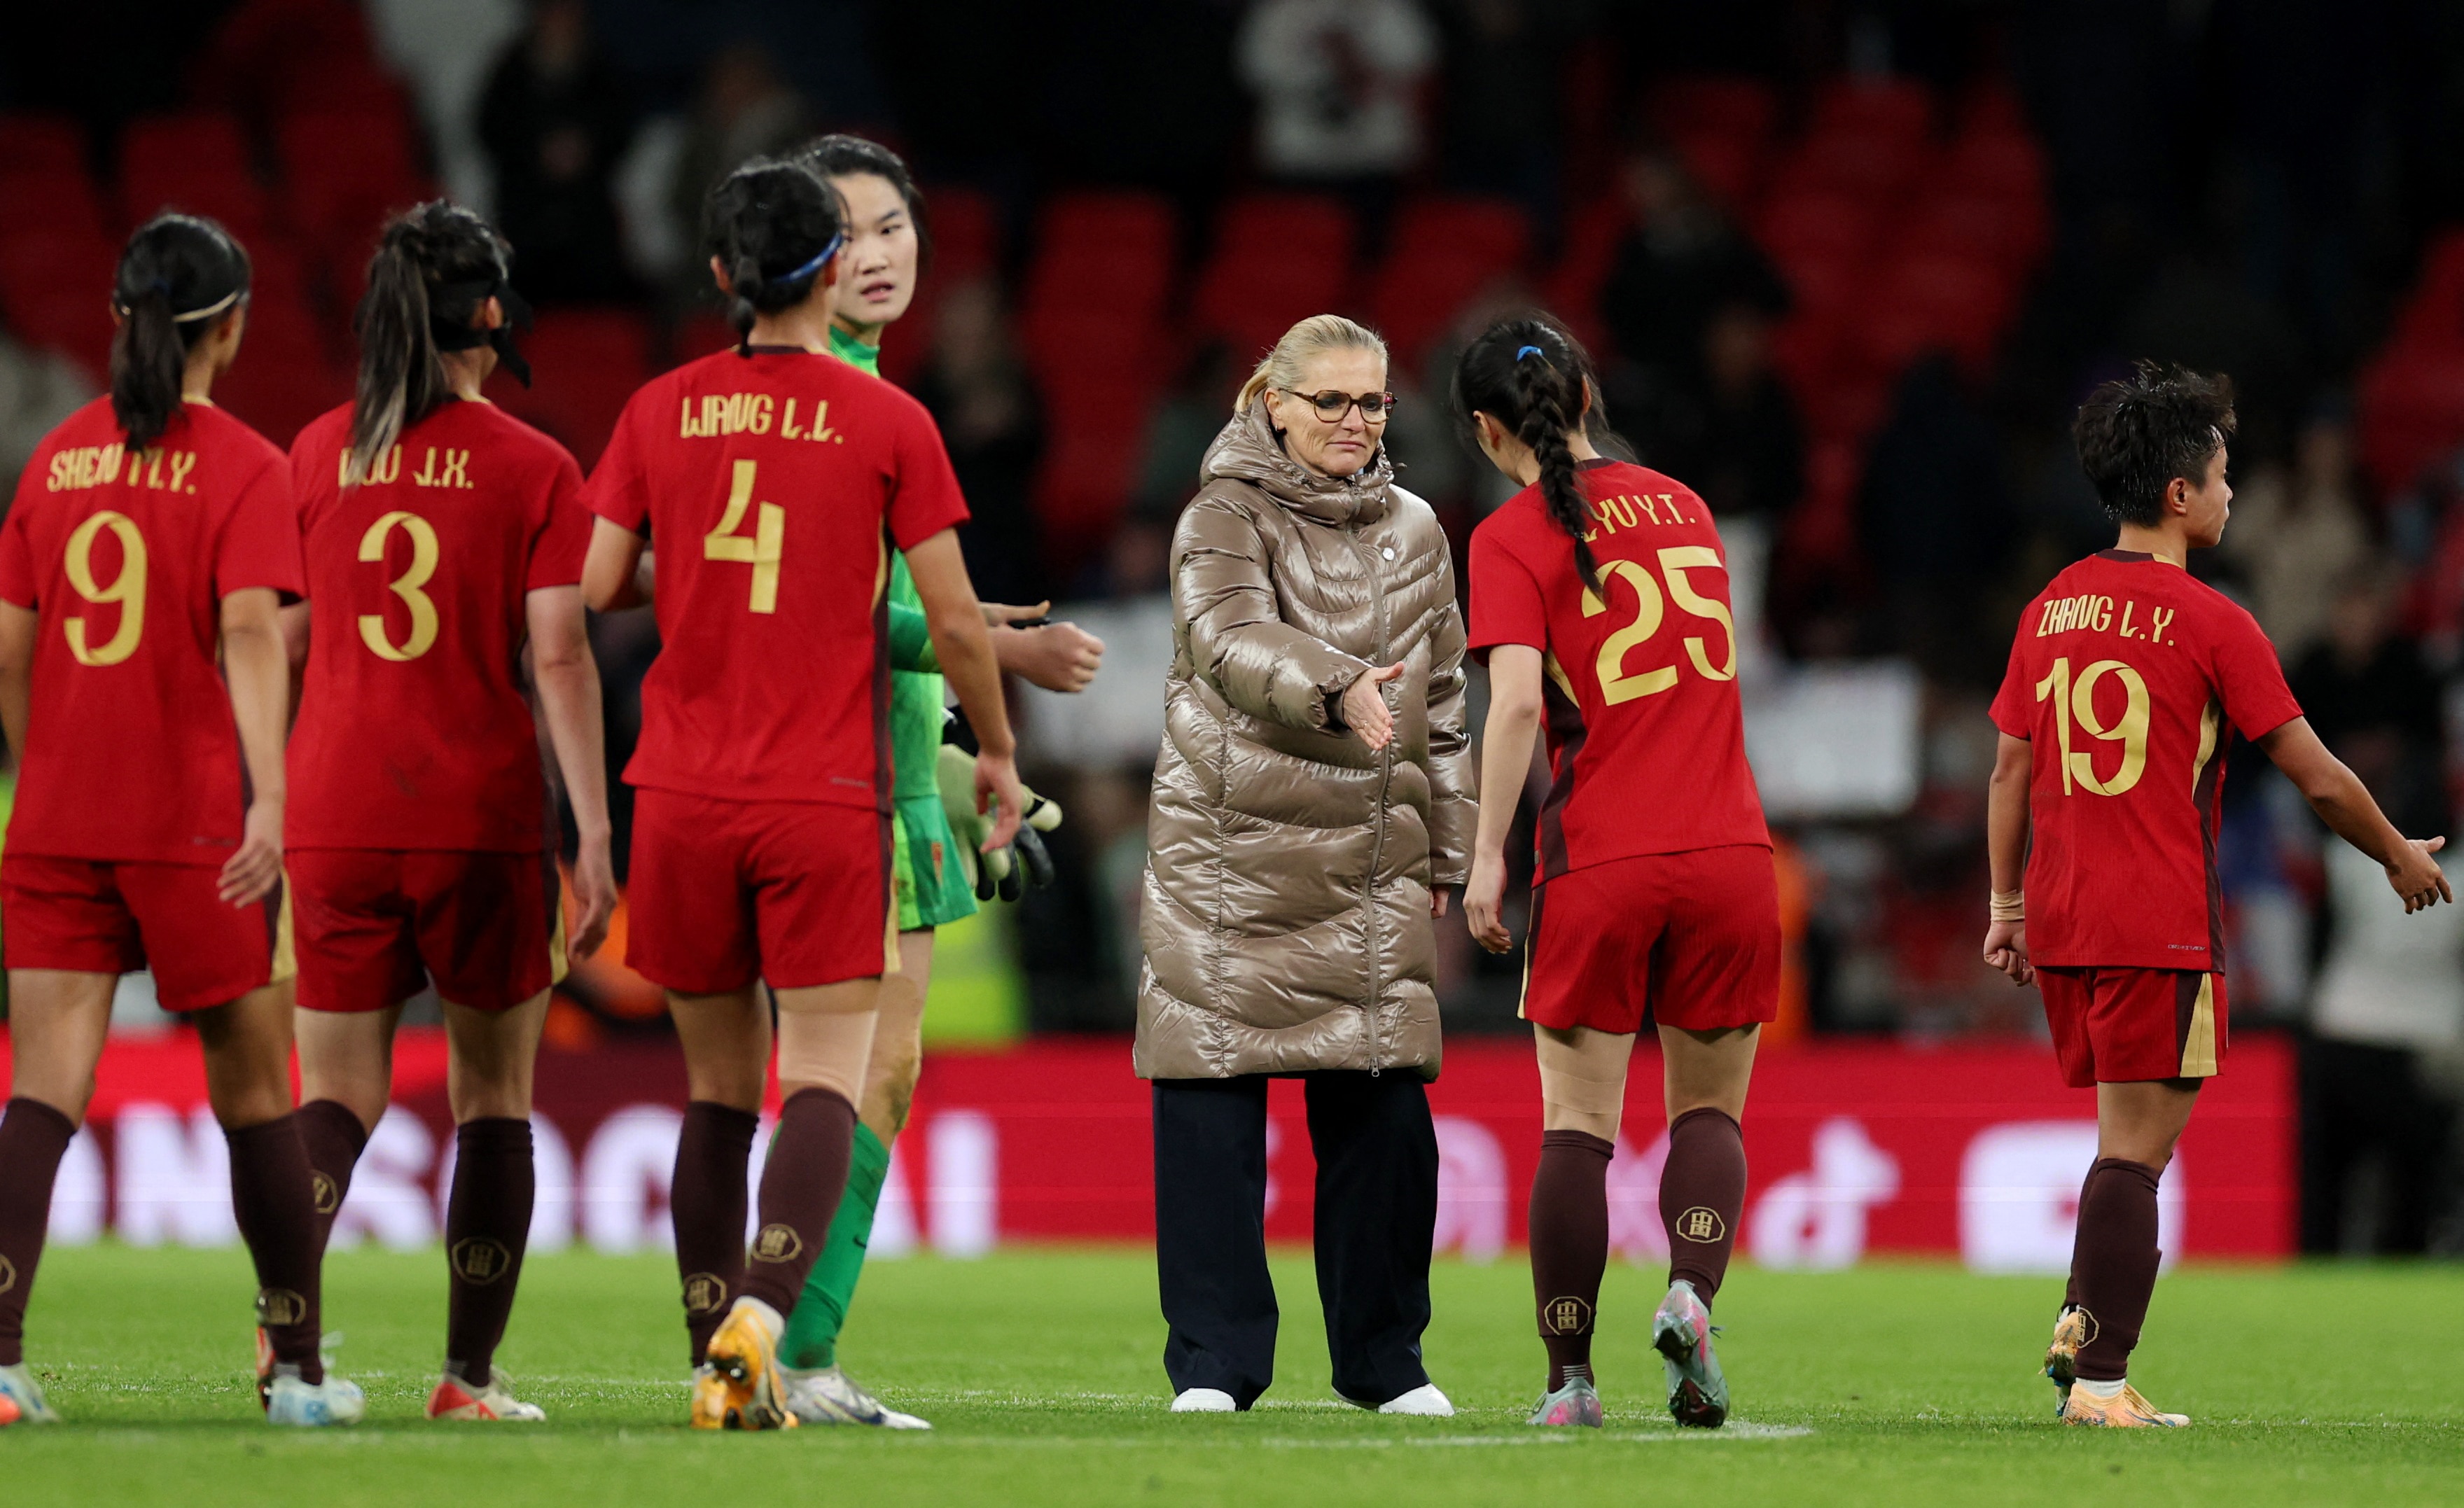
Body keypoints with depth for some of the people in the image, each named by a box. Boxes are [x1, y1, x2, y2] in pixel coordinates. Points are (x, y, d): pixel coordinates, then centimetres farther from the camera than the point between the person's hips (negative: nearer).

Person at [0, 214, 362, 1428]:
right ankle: (296, 1368, 19)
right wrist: (269, 796, -26)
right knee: (253, 1090, 10)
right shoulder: (243, 467, -5)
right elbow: (251, 634, -18)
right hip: (193, 818, -4)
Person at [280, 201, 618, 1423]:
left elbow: (281, 638, 10)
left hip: (333, 811, 2)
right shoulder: (533, 469, -4)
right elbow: (559, 657, -10)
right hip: (481, 816, -2)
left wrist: (269, 804, 20)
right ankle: (469, 1376, 9)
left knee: (340, 1090, 6)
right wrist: (594, 833, -9)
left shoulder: (317, 453, 5)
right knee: (492, 1092, 10)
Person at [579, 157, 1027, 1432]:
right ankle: (758, 1319, -26)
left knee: (716, 1089, 11)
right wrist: (997, 754, 14)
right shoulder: (889, 424, -3)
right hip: (825, 799, -3)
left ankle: (717, 1368, 10)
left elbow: (594, 588, 5)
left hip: (683, 797, 3)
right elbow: (953, 621, -2)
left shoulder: (661, 411, 4)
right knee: (824, 1081, -4)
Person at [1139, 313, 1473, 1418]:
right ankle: (1213, 1361, 3)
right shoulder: (1224, 518, -1)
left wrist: (1449, 850, 16)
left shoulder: (1412, 534, 15)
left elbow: (1441, 700, 20)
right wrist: (1336, 686, -37)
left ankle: (1382, 1358, 12)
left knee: (1382, 1113, 0)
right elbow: (1228, 634, -20)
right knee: (1211, 1108, -4)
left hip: (1371, 870, 4)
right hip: (1228, 849, -4)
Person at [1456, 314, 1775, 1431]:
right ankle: (1691, 1294, -14)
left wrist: (1487, 856, -12)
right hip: (1728, 847, 4)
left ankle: (1569, 1378, 3)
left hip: (1598, 862, -3)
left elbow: (1517, 701, -15)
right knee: (1708, 1108, 12)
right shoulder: (1680, 504, 12)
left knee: (1577, 1123, 4)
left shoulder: (1514, 536, -4)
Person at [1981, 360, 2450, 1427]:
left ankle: (2081, 1327, 7)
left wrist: (2006, 908, 18)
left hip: (2061, 922, 6)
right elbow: (2318, 778, -5)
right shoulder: (2211, 623, -9)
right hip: (2161, 928, -6)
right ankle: (2101, 1380, -7)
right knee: (2135, 1149, -4)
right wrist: (2400, 857, 10)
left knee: (2134, 1139, 18)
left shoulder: (2051, 611, 9)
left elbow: (2010, 768, 12)